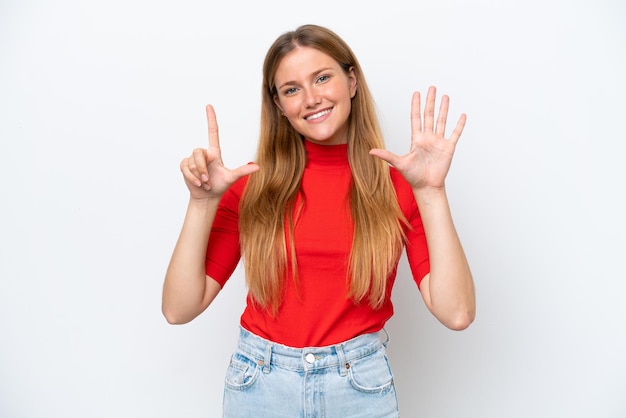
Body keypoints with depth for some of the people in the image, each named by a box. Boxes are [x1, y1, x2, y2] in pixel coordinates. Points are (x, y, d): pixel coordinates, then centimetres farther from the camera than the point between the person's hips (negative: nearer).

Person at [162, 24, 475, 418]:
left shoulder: (398, 184, -7)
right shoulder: (253, 186, -6)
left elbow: (457, 313, -17)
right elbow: (180, 308, -9)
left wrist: (432, 191, -21)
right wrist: (203, 202, -19)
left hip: (362, 385, 0)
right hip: (260, 384, 1)